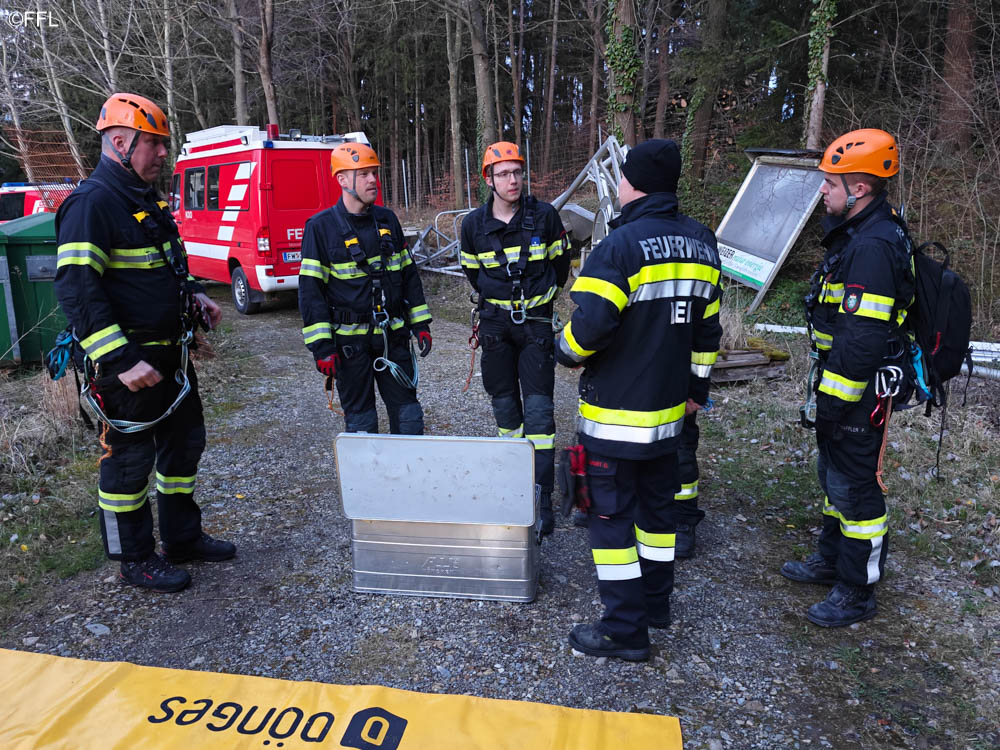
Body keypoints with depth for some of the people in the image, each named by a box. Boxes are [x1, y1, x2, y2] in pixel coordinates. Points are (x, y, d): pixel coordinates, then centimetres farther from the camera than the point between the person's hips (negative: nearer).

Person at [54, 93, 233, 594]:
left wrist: (193, 295, 10)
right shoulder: (92, 203, -17)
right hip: (128, 362, -9)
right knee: (130, 458, 5)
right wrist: (121, 361, -28)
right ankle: (135, 560, 22)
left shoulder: (147, 200, 13)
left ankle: (183, 537, 35)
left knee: (185, 441, 18)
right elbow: (76, 289, -24)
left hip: (171, 354, 10)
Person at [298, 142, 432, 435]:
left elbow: (409, 274, 13)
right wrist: (321, 345, -13)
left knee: (408, 411, 9)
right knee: (360, 419, 8)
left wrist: (420, 323, 10)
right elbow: (310, 290, -8)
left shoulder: (387, 219, 7)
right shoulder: (321, 226, -7)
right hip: (350, 339, -4)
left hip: (393, 335, 4)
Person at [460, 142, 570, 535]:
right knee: (504, 403, 9)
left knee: (538, 409, -8)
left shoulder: (545, 215, -6)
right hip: (495, 321, 2)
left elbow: (560, 262, 9)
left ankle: (542, 498, -5)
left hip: (535, 320, -2)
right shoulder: (474, 224, -1)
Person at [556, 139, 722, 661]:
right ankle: (656, 603, 35)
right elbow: (706, 325, 13)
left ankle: (625, 629, 12)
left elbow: (591, 324, -25)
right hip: (669, 408, 8)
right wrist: (697, 386, 22)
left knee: (612, 514, 3)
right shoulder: (701, 242, 8)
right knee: (657, 505, 20)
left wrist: (568, 352, -3)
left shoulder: (623, 244, -17)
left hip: (616, 412, -8)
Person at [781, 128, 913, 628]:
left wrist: (836, 396, -23)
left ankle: (857, 592, 16)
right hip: (839, 382, 11)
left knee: (854, 484, 1)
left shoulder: (873, 246, -22)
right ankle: (832, 559, 39)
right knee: (834, 473, 21)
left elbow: (864, 336, -27)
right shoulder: (855, 235, 12)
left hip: (857, 390, -11)